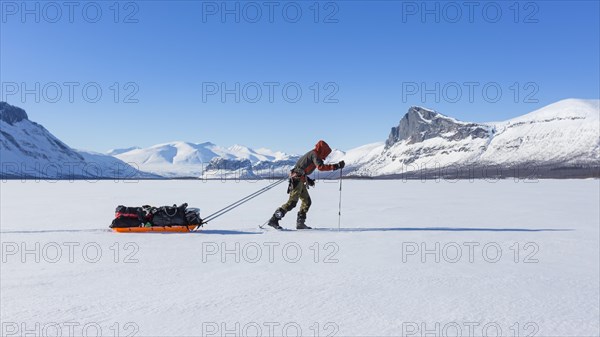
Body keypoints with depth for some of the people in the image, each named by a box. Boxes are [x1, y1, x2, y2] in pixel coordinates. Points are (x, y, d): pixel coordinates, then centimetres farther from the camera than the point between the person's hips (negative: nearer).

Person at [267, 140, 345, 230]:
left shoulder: (310, 154, 23)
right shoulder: (314, 154, -6)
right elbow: (320, 167, -24)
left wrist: (308, 179, 20)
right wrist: (335, 166, -23)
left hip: (299, 181, 10)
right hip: (297, 180, -10)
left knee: (307, 201, 11)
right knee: (292, 202, -12)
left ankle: (300, 223, 12)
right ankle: (274, 220, -10)